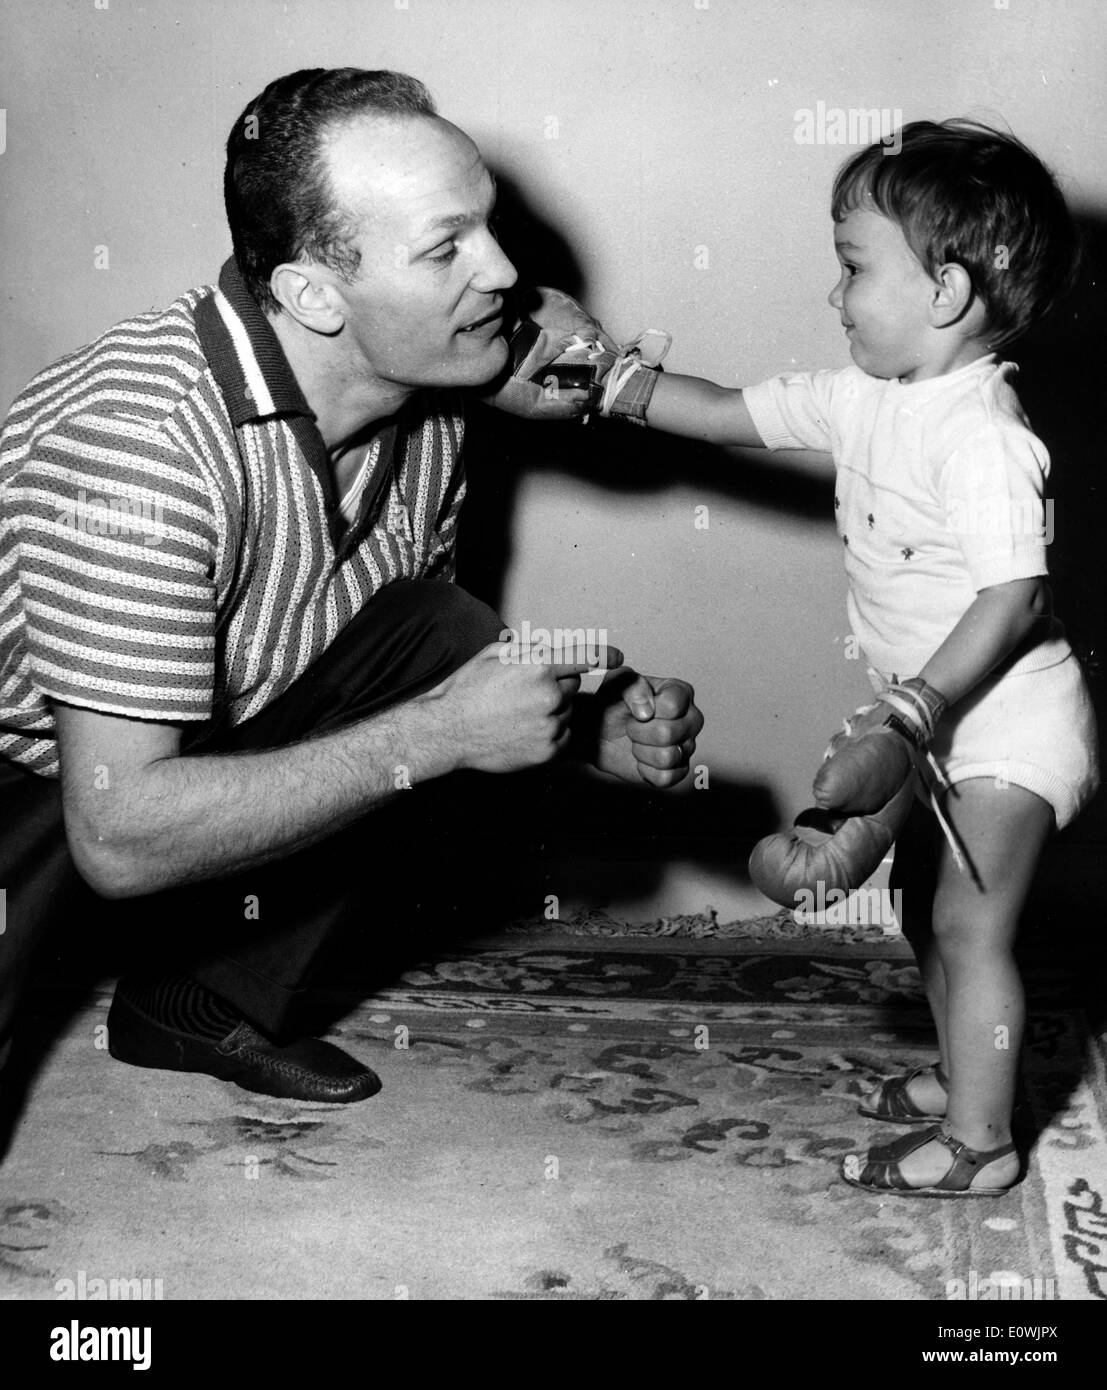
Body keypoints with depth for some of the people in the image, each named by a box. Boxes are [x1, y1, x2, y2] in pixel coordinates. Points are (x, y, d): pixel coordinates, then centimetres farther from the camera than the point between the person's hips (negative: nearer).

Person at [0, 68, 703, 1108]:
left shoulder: (423, 411, -10)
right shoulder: (142, 442, -34)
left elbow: (432, 664, 5)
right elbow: (120, 838, -34)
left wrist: (594, 727, -14)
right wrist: (434, 737, -31)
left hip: (213, 729, 7)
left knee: (452, 640, -11)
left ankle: (212, 998, 4)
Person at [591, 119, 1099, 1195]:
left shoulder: (984, 437, -26)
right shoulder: (868, 401, 2)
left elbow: (1014, 598, -30)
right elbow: (733, 413, 9)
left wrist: (915, 708, -36)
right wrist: (609, 382, 3)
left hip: (1007, 724, -10)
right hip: (945, 718, 10)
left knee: (970, 928, -1)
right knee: (928, 911, 21)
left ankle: (979, 1140, 13)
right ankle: (963, 1077, 39)